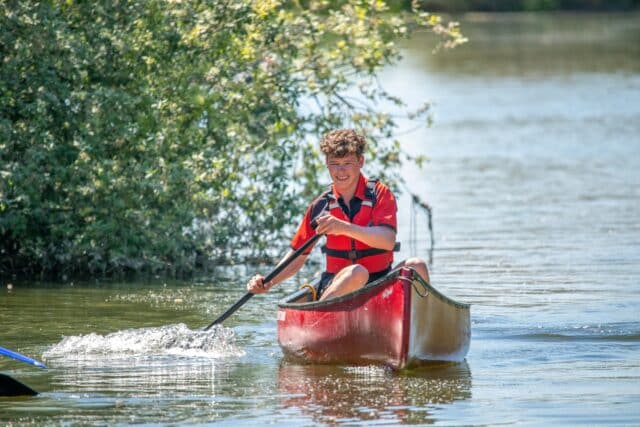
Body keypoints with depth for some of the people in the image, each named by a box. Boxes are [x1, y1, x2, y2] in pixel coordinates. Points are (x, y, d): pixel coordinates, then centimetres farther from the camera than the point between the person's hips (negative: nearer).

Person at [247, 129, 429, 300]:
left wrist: (345, 227, -32)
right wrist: (268, 283, -7)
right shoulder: (320, 206, 3)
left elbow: (388, 241, -19)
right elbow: (297, 257, 9)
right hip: (336, 286, 0)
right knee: (357, 272, -36)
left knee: (416, 266, -29)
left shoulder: (379, 194, -2)